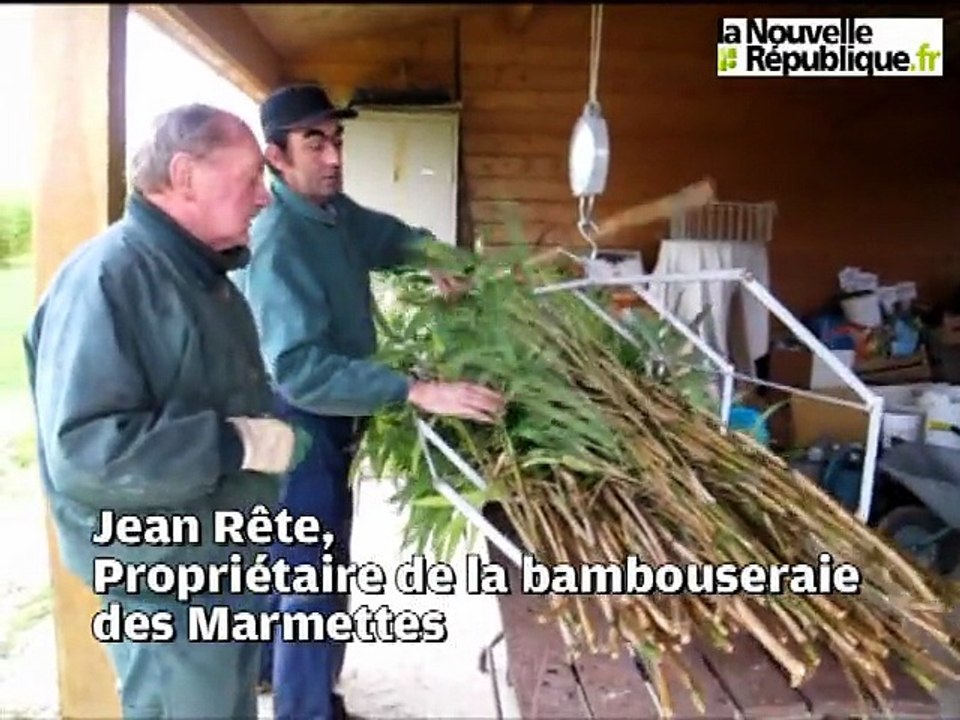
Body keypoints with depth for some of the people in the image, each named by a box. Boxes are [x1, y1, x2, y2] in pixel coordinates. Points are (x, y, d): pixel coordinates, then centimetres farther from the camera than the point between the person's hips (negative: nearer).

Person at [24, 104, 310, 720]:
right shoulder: (106, 278, -23)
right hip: (166, 580, -9)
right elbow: (82, 446, -31)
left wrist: (272, 433, 3)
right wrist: (238, 444, -29)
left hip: (231, 558, 9)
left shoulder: (201, 273, 8)